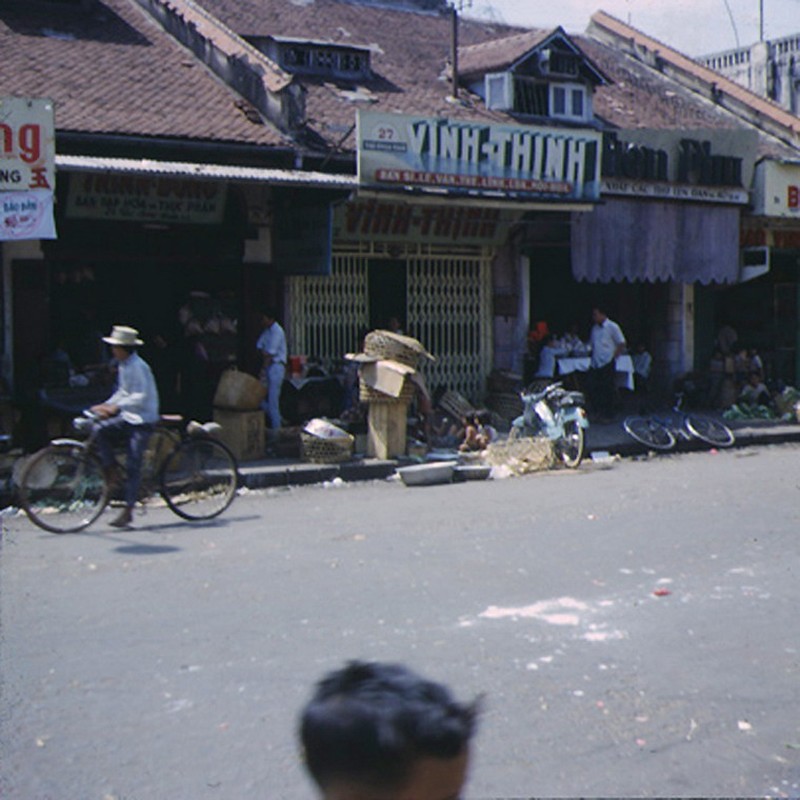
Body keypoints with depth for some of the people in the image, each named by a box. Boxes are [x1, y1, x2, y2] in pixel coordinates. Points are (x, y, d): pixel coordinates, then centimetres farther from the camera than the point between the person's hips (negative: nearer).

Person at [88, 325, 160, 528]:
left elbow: (141, 397, -25)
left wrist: (116, 407, -32)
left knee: (133, 464, -9)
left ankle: (128, 511, -5)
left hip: (141, 420, -8)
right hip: (127, 417, 8)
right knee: (99, 430, -14)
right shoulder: (123, 366, 12)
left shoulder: (137, 367, -16)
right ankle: (113, 473, -4)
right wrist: (106, 405, 5)